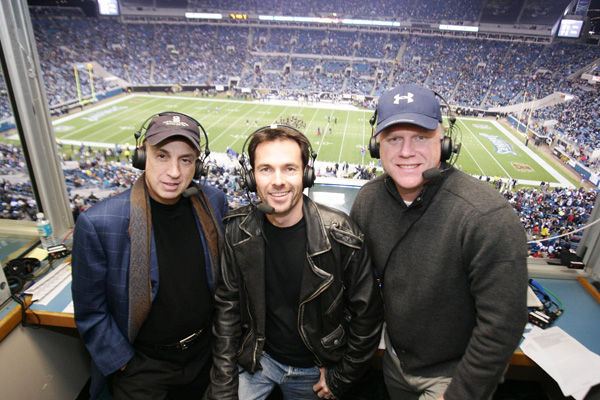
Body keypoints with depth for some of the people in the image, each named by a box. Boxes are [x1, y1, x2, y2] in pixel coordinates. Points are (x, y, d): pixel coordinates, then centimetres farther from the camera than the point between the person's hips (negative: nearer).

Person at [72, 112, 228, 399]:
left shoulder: (214, 202, -13)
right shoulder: (97, 223, -24)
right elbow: (90, 311, -12)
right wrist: (124, 363, -8)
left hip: (204, 351, 4)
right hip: (140, 363, -3)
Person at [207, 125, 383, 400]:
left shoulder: (340, 235, -23)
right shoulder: (237, 231, -14)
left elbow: (367, 314, -13)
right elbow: (227, 307, -7)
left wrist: (340, 377, -4)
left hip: (314, 368, -1)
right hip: (257, 359, 1)